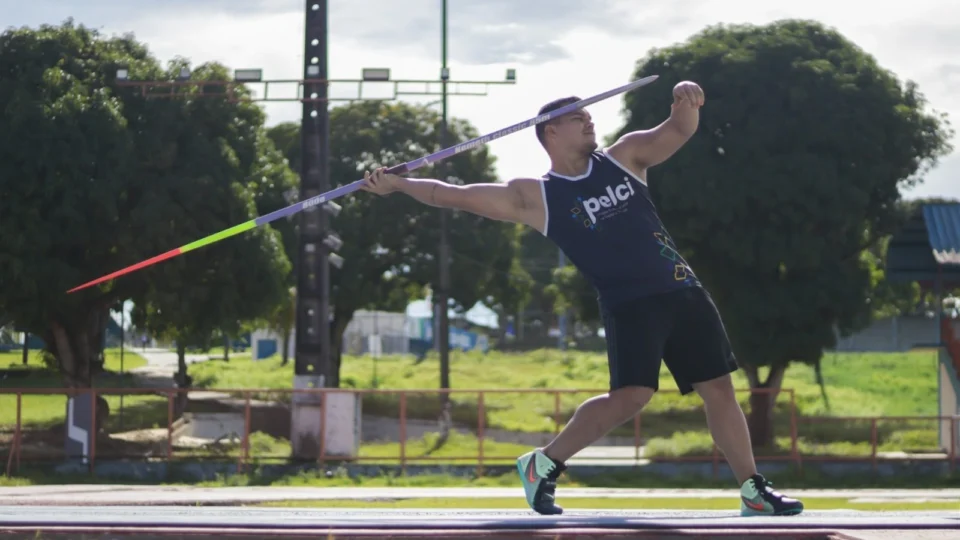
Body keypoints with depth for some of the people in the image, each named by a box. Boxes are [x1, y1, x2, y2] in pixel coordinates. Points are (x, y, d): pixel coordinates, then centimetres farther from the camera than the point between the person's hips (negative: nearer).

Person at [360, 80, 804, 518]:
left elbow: (678, 132, 5)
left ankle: (752, 490, 13)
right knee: (629, 397, -19)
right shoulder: (535, 196, 3)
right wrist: (396, 183, -8)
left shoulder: (623, 158, 14)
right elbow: (457, 195, 0)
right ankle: (543, 464, -2)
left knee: (719, 389, 3)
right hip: (628, 304, -4)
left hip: (683, 293, 5)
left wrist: (685, 102, -18)